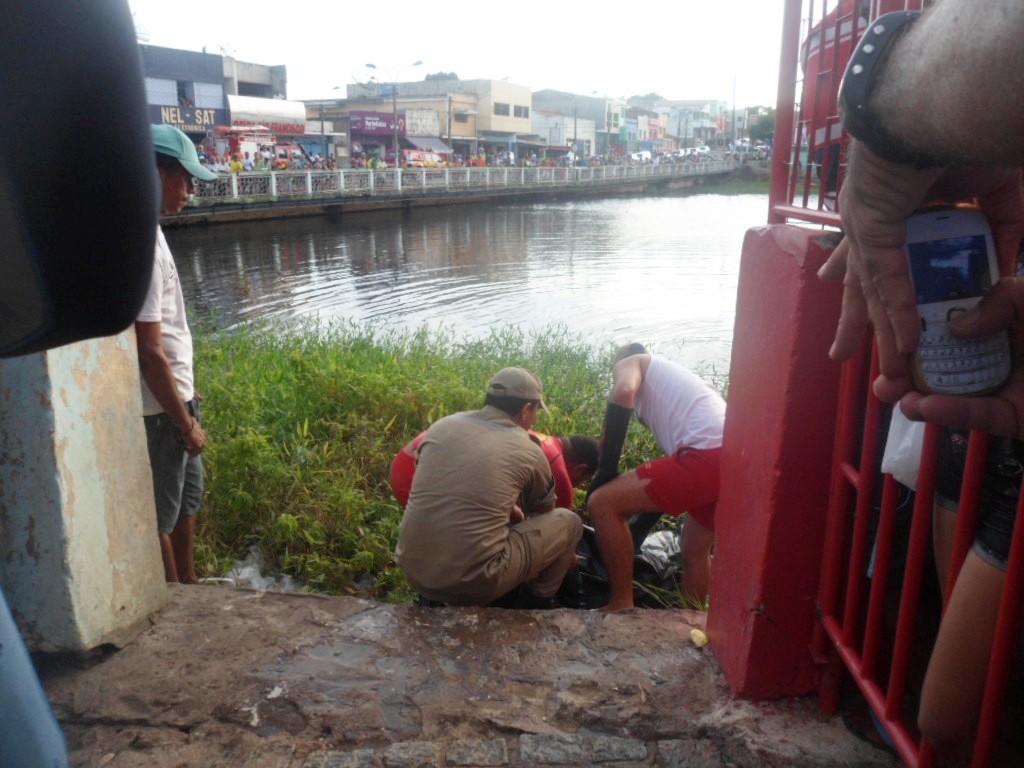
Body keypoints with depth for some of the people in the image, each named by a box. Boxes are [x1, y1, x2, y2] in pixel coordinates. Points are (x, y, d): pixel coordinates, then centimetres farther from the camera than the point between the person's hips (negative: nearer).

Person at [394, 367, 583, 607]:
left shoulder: (441, 426, 8)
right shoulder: (529, 452, 0)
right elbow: (543, 519, 20)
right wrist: (567, 557, 41)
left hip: (413, 571, 5)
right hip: (475, 582, -5)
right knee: (569, 521, 13)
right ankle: (538, 603, 30)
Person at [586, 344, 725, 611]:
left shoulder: (628, 362, 16)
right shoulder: (669, 375, 38)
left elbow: (623, 392, -10)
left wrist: (606, 470, -6)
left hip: (709, 456, -9)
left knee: (602, 503, -2)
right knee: (694, 550, 28)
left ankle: (621, 605, 4)